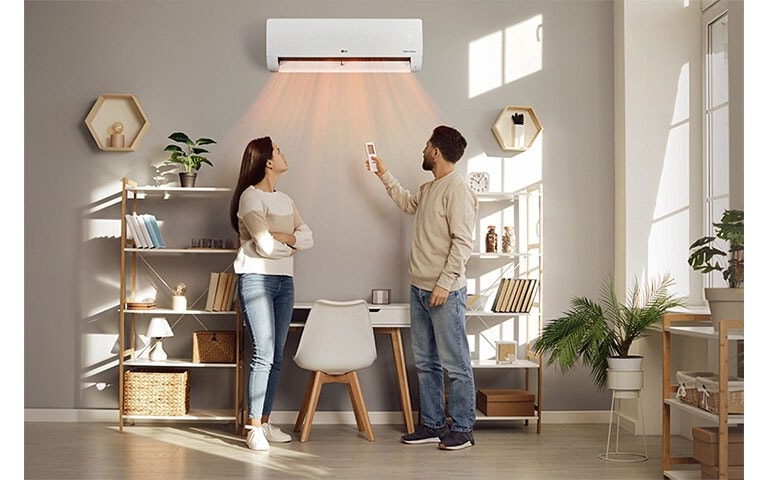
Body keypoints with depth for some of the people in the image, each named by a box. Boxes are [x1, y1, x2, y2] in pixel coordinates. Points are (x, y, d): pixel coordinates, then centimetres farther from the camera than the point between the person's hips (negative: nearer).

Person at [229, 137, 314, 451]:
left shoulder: (285, 200, 17)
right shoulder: (250, 197, -7)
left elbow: (307, 239, 6)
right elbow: (265, 245, -17)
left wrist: (278, 237, -11)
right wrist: (293, 244, 1)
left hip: (284, 281, 7)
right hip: (256, 280, -7)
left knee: (276, 357, 7)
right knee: (263, 355, -11)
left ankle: (264, 422, 15)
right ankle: (253, 427, -6)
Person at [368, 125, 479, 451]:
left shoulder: (457, 191, -14)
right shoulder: (428, 189, 15)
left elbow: (463, 243, -20)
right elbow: (408, 204, 38)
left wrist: (444, 284, -22)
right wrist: (384, 175, 36)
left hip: (445, 292, -10)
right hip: (420, 289, 10)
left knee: (455, 364, -1)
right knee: (425, 362, 13)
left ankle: (462, 429, 7)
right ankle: (433, 425, 21)